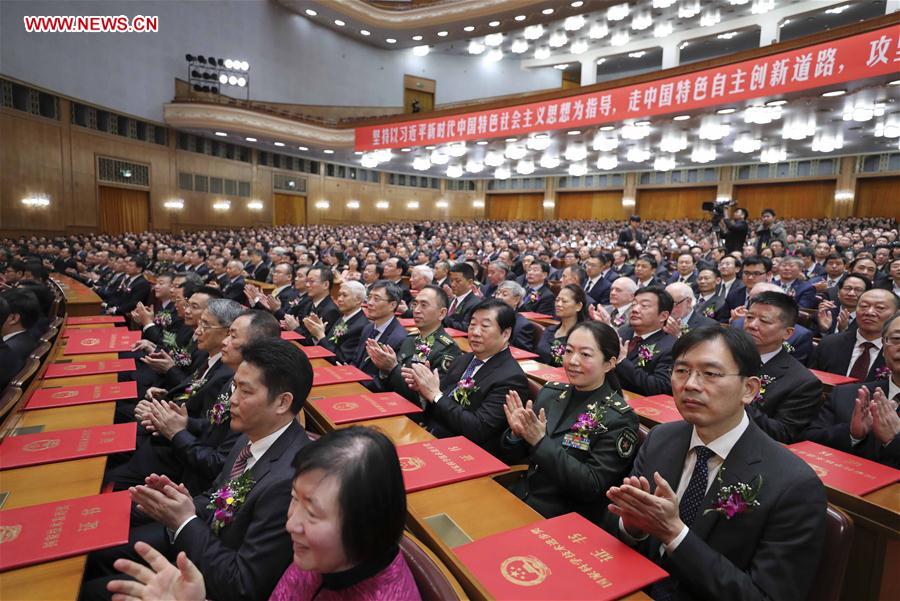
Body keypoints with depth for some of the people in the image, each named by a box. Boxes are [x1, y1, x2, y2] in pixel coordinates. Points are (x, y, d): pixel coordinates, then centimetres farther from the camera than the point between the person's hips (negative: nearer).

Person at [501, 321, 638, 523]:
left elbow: (593, 488, -16)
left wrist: (541, 442, -22)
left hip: (567, 521, -5)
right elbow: (510, 457, 9)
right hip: (517, 499, 5)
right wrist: (516, 433, -13)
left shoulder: (620, 419, -10)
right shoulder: (550, 393, 4)